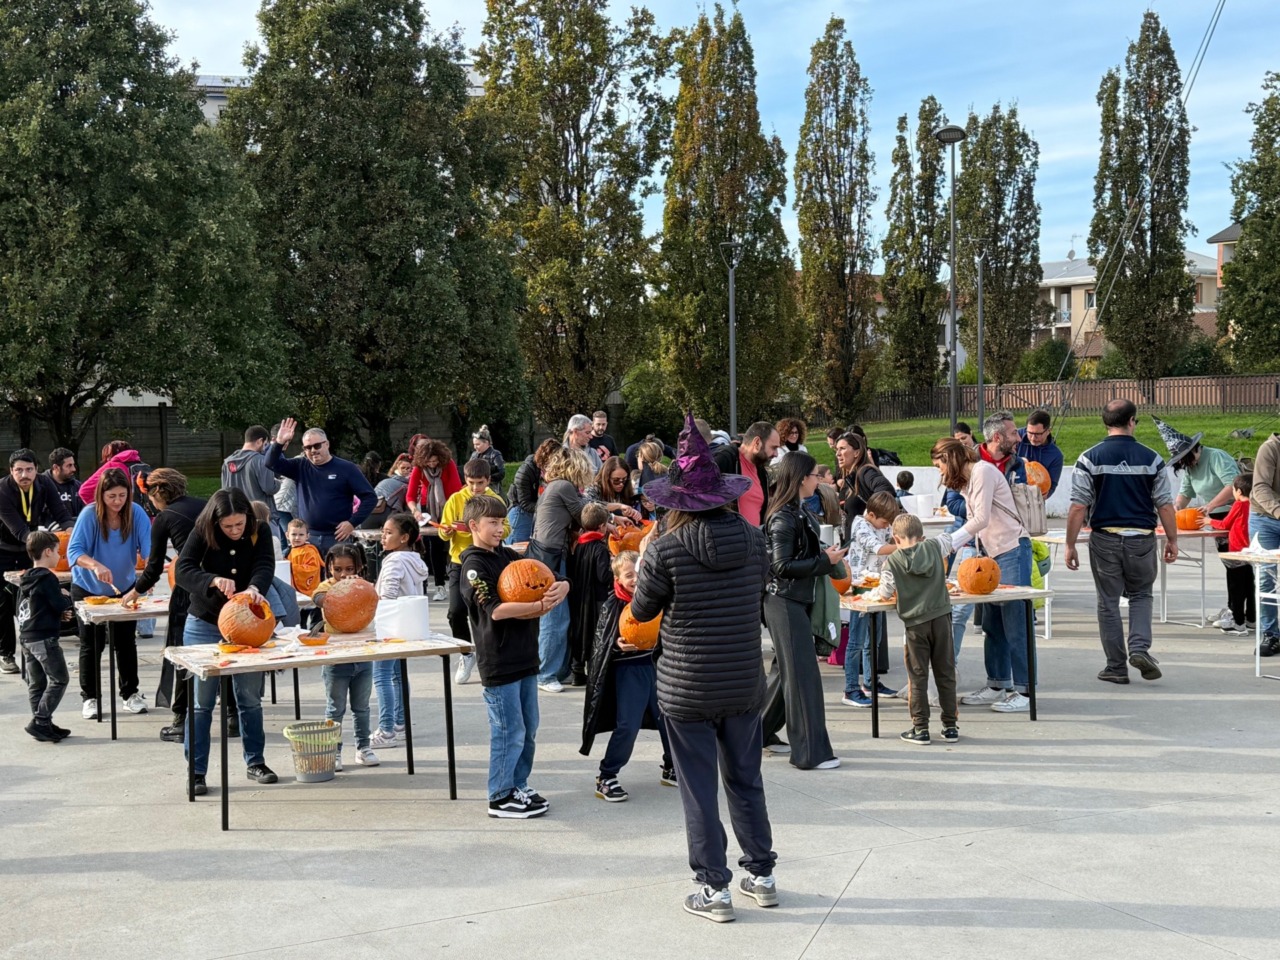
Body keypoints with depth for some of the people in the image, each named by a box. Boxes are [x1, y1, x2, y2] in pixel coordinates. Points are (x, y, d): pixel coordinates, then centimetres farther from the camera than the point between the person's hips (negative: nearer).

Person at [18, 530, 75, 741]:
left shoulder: (26, 580, 12)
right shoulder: (47, 578, -15)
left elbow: (21, 608, 18)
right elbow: (60, 605, -19)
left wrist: (59, 613, 13)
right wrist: (68, 598, 4)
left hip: (27, 637, 9)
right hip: (44, 637, -9)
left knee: (36, 683, 11)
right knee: (59, 680, -3)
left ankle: (42, 725, 16)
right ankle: (40, 722, -7)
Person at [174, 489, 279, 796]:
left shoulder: (260, 532, -8)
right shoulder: (202, 533, -13)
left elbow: (265, 566, -21)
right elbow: (182, 571, -23)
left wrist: (254, 588, -43)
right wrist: (214, 580, -42)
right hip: (205, 626, -2)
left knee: (250, 698, 11)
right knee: (202, 702, 2)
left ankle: (255, 762, 25)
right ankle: (196, 771, 9)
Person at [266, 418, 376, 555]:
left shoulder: (346, 468, -1)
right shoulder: (301, 466, 9)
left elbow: (370, 497, -3)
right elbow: (272, 463, 2)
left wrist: (353, 523, -10)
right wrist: (279, 443, -16)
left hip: (337, 537, -3)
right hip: (307, 538, 3)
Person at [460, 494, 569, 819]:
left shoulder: (508, 555, 13)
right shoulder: (474, 565, -10)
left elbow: (546, 583, 12)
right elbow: (495, 609, -22)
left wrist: (561, 588, -12)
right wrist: (540, 606, -21)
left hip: (525, 657, 8)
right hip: (498, 661, -8)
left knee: (528, 728, 15)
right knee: (509, 731, -2)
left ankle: (518, 785, 27)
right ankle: (501, 797, 8)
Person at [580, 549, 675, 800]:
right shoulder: (612, 606, -7)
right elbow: (602, 642, -8)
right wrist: (618, 645, -26)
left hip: (656, 664, 4)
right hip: (628, 669, -4)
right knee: (627, 725, -7)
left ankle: (671, 769, 30)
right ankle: (606, 777, 4)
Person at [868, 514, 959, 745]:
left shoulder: (892, 562, -6)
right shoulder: (935, 546, 3)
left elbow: (885, 594, -3)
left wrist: (871, 593, 17)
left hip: (915, 623, -3)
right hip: (941, 616, 3)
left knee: (917, 677, 5)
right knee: (946, 673, 10)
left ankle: (920, 728, 7)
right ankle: (951, 726, 16)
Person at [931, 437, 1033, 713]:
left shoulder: (983, 471, -10)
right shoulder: (966, 481, 19)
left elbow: (982, 519, -16)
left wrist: (950, 542, -11)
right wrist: (946, 541, 5)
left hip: (1013, 550, -10)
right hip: (994, 554, 10)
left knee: (1015, 624, -9)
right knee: (992, 625, 10)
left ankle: (1023, 691, -6)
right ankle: (997, 686, 16)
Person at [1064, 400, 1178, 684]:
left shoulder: (1090, 459, -4)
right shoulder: (1151, 458, -1)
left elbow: (1078, 507, -7)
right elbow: (1165, 505, 0)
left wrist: (1070, 545, -1)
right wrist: (1172, 540, 12)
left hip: (1104, 538, -1)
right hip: (1142, 538, 1)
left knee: (1108, 602, 9)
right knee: (1141, 595, 20)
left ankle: (1117, 666, 13)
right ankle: (1139, 647, 0)